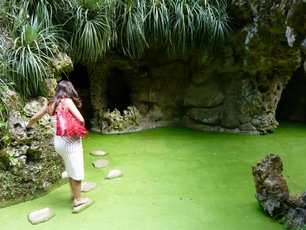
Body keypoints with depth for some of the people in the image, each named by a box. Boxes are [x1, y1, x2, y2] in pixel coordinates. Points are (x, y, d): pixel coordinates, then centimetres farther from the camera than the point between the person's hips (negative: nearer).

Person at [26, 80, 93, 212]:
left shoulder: (50, 104, 7)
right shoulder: (67, 101, -11)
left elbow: (34, 118, 19)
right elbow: (81, 120, -20)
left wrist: (28, 126, 39)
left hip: (58, 142, 7)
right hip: (70, 141, -7)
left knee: (70, 170, 23)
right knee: (76, 171, 7)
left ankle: (74, 195, 38)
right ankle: (78, 200, 19)